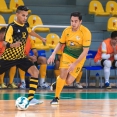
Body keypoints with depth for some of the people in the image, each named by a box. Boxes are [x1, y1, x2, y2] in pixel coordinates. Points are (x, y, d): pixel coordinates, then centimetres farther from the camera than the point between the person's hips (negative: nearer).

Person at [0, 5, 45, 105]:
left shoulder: (26, 25, -1)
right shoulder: (12, 27, -19)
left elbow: (30, 31, 25)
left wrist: (41, 38, 36)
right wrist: (13, 45, -45)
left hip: (20, 57, 5)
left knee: (35, 72, -14)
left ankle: (30, 98, -13)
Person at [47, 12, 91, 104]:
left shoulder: (86, 32, -20)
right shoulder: (67, 30, -8)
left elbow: (85, 51, -20)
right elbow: (61, 44, 8)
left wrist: (74, 64, -24)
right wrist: (53, 54, -8)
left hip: (79, 59, -2)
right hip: (66, 55, 2)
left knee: (68, 81, -6)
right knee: (63, 75, -16)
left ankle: (58, 82, 30)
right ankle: (56, 97, 2)